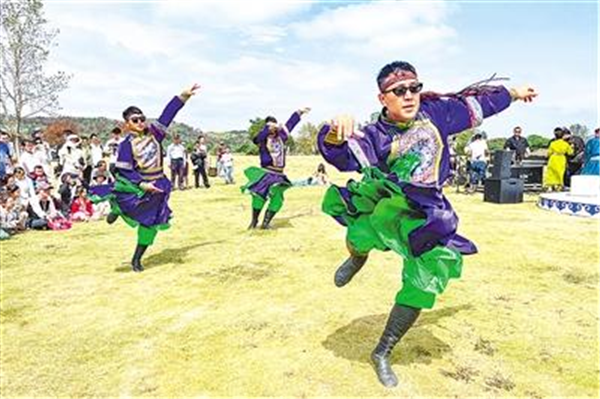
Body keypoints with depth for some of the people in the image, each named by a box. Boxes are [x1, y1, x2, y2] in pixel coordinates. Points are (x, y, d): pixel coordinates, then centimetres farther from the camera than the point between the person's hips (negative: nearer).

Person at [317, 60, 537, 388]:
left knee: (424, 284, 3)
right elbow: (341, 155, -28)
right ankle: (358, 256, 3)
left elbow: (477, 102, 17)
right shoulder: (375, 136, -10)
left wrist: (512, 93, 30)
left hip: (428, 212, 4)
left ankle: (382, 353, 21)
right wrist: (336, 134, -50)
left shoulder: (436, 112, 1)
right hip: (386, 203, -4)